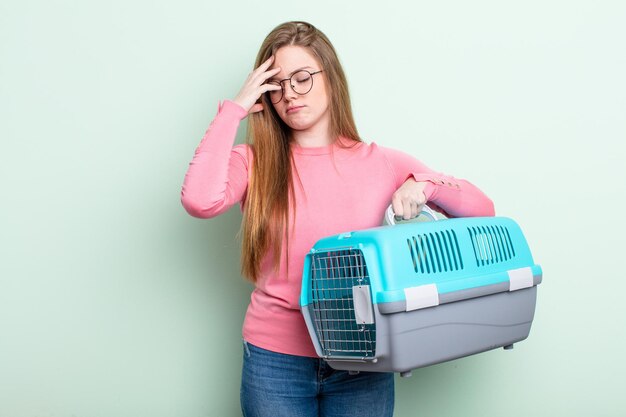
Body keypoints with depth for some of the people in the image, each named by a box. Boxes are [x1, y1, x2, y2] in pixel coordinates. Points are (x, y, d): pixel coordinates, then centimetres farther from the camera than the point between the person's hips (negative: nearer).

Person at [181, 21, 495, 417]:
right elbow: (200, 201, -22)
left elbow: (483, 210, 3)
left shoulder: (382, 163, 1)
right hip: (275, 360, 0)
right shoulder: (254, 162, 0)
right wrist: (234, 110, -12)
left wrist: (423, 184, -17)